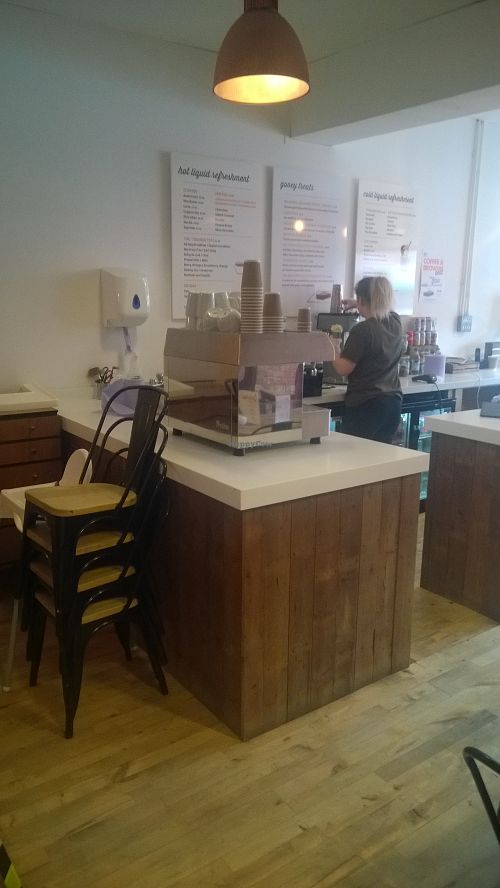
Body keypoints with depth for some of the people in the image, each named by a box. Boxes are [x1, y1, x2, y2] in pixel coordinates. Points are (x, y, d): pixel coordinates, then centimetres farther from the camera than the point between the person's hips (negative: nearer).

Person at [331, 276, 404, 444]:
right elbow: (381, 308, 32)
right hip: (393, 403, 7)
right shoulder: (395, 322, 6)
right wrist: (355, 304, 40)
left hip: (365, 405, -7)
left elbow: (343, 369, -11)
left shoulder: (362, 330, -15)